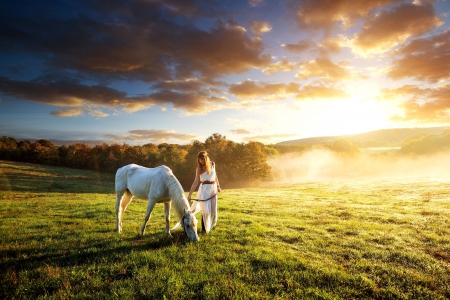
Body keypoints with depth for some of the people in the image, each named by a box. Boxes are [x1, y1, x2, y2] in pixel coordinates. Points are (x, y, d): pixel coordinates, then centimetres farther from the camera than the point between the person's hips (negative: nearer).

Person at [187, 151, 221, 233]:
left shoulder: (212, 164, 1)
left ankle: (212, 224, 38)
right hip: (204, 189, -4)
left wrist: (218, 186, 19)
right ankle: (204, 228, 12)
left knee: (213, 209, 12)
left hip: (213, 188, 4)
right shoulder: (199, 168, -10)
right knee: (206, 209, -6)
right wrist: (189, 195, -17)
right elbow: (196, 182, -12)